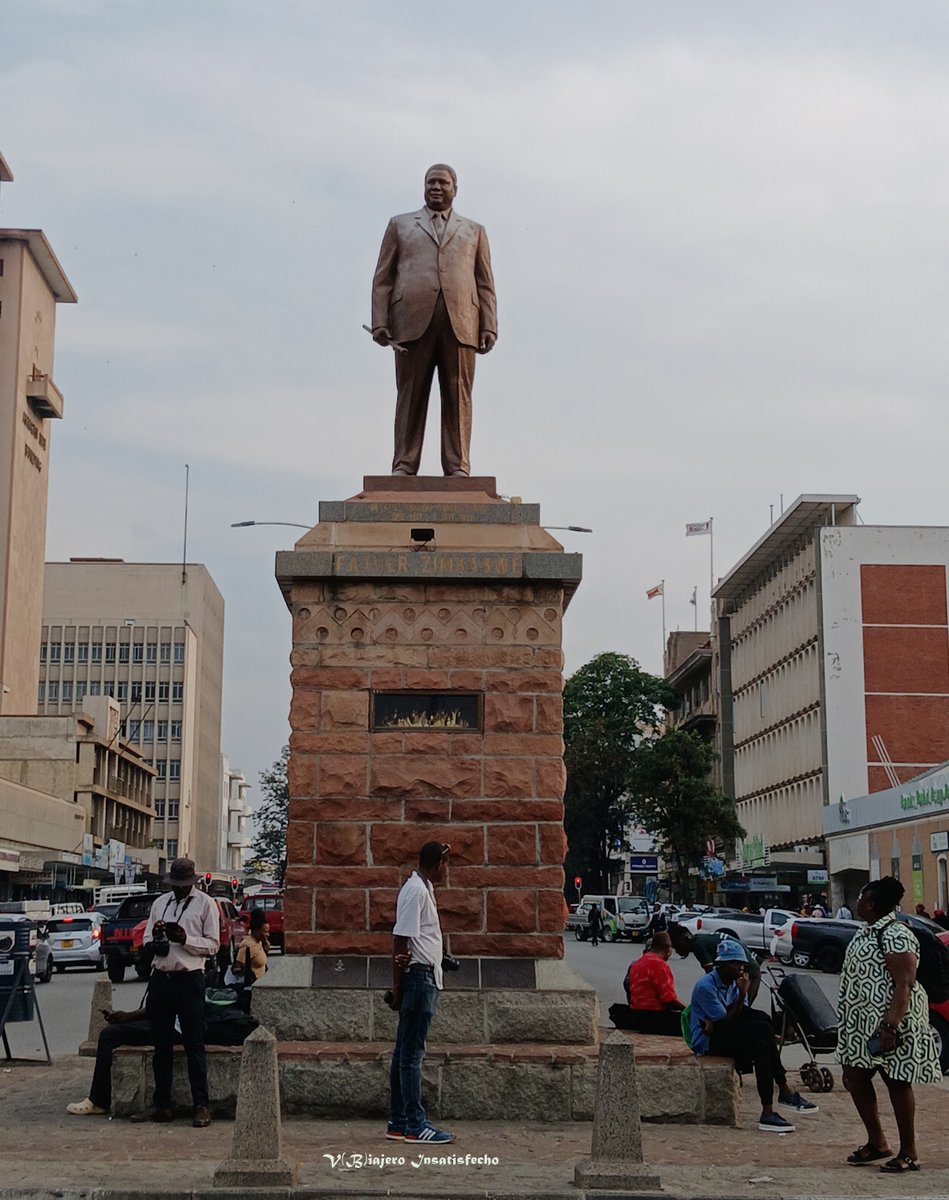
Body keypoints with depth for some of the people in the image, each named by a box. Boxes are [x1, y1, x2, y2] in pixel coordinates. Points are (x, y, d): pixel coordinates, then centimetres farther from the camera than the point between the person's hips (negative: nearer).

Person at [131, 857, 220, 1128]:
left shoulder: (205, 903, 2)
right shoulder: (160, 903, 17)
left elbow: (213, 945, -2)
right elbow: (147, 939, 17)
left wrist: (185, 939, -16)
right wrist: (155, 940, -6)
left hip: (189, 980, -5)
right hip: (160, 978, 5)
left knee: (194, 1045, -4)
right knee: (162, 1045, 10)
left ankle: (201, 1106, -2)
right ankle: (162, 1105, 17)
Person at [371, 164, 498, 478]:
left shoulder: (473, 231, 23)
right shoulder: (400, 225, 21)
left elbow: (485, 285, 15)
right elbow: (383, 279, 13)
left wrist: (489, 327, 1)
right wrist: (380, 322, -1)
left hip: (460, 323, 1)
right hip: (413, 320, 0)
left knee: (458, 395, -5)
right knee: (410, 395, -4)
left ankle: (457, 466, -5)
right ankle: (404, 466, -4)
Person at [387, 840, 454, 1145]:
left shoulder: (422, 887, 15)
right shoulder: (417, 891, -14)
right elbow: (401, 939, -18)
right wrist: (397, 987, -18)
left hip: (424, 978, 10)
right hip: (419, 976, -10)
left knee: (405, 1051, 11)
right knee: (411, 1052, -7)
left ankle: (398, 1122, 15)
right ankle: (415, 1125, -5)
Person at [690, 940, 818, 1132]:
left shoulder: (735, 983, 8)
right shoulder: (705, 986, -15)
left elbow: (736, 1018, -4)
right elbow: (725, 1020, -17)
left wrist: (715, 1023, -23)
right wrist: (741, 996, -19)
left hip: (727, 1037, 8)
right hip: (708, 1042, -8)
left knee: (760, 1045, -25)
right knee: (763, 1027, -23)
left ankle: (767, 1113, -26)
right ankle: (784, 1092, -20)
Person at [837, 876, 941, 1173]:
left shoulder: (895, 936, -19)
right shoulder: (867, 932, 13)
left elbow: (904, 985, -24)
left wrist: (890, 1026, -29)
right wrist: (847, 1021, 22)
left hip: (891, 1021, -10)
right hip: (864, 1021, 10)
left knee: (897, 1082, -1)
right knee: (854, 1077, 10)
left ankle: (908, 1153, 10)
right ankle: (877, 1143, 23)